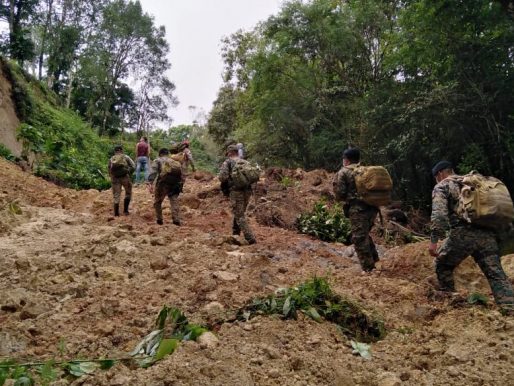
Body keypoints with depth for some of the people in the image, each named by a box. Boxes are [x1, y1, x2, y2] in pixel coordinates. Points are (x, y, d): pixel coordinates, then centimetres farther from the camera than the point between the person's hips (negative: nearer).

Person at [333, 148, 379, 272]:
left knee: (359, 239, -1)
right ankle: (374, 261, 27)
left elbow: (339, 194, -7)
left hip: (358, 209, -7)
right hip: (372, 207, 7)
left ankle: (368, 269, -1)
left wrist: (345, 198, 14)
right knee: (365, 235, 24)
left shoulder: (343, 172, -2)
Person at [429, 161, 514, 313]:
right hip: (488, 234, 6)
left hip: (463, 234, -5)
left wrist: (434, 240, -15)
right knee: (496, 274, 3)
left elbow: (439, 213, -10)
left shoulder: (441, 186, 7)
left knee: (443, 265, 17)